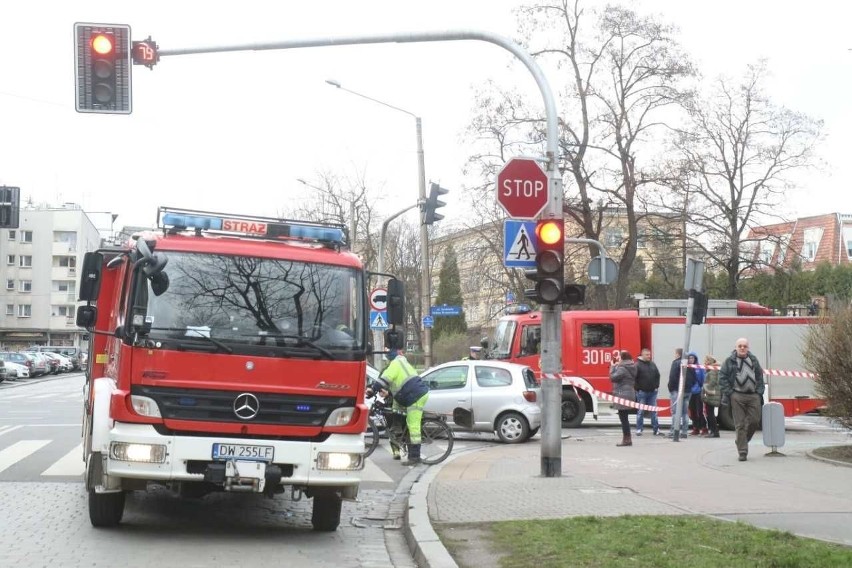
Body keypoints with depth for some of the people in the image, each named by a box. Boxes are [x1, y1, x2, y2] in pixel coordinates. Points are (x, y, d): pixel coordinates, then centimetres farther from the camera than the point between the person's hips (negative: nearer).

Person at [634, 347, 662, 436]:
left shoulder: (653, 364, 10)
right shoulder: (638, 365, -8)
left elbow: (657, 375, 16)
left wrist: (657, 386, 7)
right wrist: (637, 388, -13)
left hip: (652, 392, 5)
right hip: (642, 392, -5)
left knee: (654, 412, 6)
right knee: (640, 412, 2)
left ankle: (656, 430, 8)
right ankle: (639, 430, 7)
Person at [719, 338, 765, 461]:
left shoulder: (754, 360, 13)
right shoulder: (729, 361, 2)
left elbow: (760, 377, 17)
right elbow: (722, 378, -1)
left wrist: (759, 391, 6)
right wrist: (728, 393, -8)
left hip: (753, 396, 4)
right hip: (737, 396, -4)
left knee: (754, 421, 1)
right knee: (740, 425, -3)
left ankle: (741, 441, 26)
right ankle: (742, 452, -1)